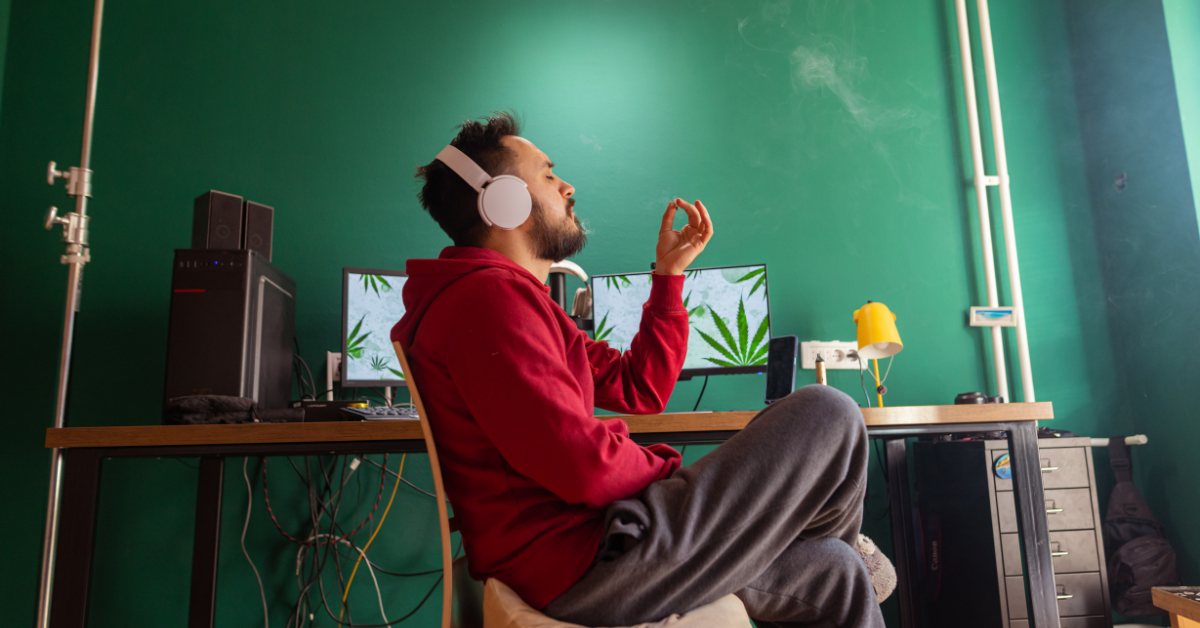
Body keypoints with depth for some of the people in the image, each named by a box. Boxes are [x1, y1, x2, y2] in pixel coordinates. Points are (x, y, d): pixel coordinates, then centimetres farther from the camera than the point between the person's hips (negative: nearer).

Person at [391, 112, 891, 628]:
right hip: (581, 569, -11)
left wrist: (669, 273, 16)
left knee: (835, 574, 15)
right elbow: (584, 466, -25)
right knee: (828, 415, -5)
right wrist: (666, 467, -4)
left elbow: (640, 389, 19)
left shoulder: (512, 295, 20)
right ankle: (845, 545, 24)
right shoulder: (489, 295, -16)